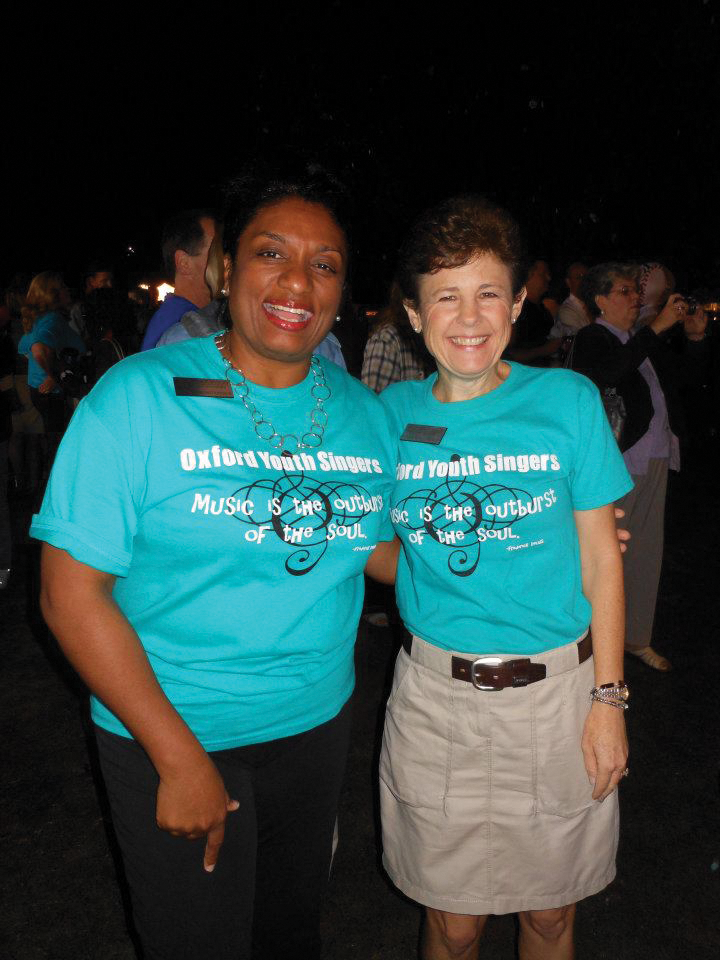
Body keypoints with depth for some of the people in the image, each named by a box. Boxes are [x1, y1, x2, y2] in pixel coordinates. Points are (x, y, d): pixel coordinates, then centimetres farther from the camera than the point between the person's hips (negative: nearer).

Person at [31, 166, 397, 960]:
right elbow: (72, 593, -17)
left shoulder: (364, 412, -1)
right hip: (173, 739, -4)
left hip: (319, 723, 5)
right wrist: (180, 756, -18)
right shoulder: (139, 397, -16)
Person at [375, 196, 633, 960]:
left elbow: (600, 555, -2)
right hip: (437, 695, 1)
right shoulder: (393, 413, -2)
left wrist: (608, 697, -3)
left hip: (559, 688, 0)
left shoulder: (568, 400, -6)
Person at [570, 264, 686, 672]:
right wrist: (657, 328, -25)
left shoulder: (644, 339, 15)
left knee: (647, 551, 15)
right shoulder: (592, 339, -8)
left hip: (655, 461, 8)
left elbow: (677, 374, 22)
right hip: (616, 464, -8)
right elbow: (606, 374, -30)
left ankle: (637, 637, 29)